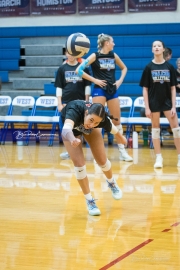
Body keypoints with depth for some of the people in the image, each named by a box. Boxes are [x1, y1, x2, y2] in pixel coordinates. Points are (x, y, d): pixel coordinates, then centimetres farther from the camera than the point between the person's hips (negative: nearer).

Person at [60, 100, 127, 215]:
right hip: (71, 128, -2)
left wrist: (121, 138, 7)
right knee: (79, 164, -13)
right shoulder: (74, 111, -47)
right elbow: (66, 129, -67)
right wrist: (72, 140, -88)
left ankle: (111, 182, 39)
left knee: (102, 161, 3)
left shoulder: (102, 118, -38)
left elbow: (113, 129, -14)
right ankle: (89, 201, 5)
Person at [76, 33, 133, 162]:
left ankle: (122, 151, 13)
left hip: (113, 90, 5)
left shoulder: (113, 55, 8)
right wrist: (94, 80, -12)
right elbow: (79, 70, -12)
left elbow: (124, 68, 23)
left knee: (117, 121, 7)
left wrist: (120, 81, 7)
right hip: (99, 90, -5)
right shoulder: (95, 56, -6)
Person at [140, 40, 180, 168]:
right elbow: (145, 89, -1)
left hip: (167, 101, 1)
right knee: (155, 128, 5)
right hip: (154, 102, -1)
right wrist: (147, 107, -7)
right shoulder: (149, 67, -2)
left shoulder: (170, 67, 1)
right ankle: (159, 158, 12)